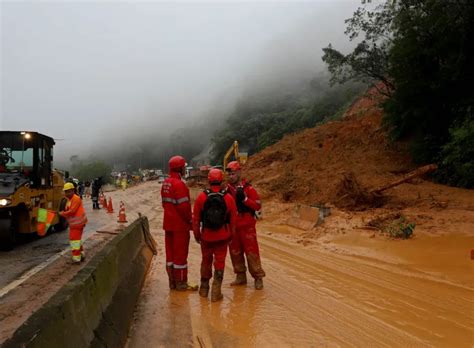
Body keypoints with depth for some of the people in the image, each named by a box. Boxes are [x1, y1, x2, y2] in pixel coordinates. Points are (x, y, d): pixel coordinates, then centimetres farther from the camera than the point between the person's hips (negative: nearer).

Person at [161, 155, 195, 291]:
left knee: (170, 252, 14)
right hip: (180, 224, -9)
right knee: (180, 253, 1)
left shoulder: (165, 183, 9)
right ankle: (181, 283, 10)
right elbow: (184, 206, -22)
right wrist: (190, 220, -9)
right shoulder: (179, 184, -19)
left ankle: (172, 282, 24)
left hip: (168, 223, 9)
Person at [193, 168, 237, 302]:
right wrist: (231, 235, 12)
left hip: (206, 236, 1)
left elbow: (196, 219, -3)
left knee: (206, 261, 18)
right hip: (222, 236, -1)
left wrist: (196, 234, 9)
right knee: (219, 263, 7)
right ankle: (216, 292, 8)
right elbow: (233, 219, -1)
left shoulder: (201, 197, -9)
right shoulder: (229, 198, -8)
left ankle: (204, 289, 30)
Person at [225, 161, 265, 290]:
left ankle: (258, 277, 8)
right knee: (235, 252, 12)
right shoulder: (227, 189, 5)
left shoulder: (248, 188, -8)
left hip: (247, 226, -5)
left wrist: (244, 198, -23)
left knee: (252, 252, -2)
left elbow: (258, 205, -12)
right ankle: (240, 276, 24)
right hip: (232, 226, 5)